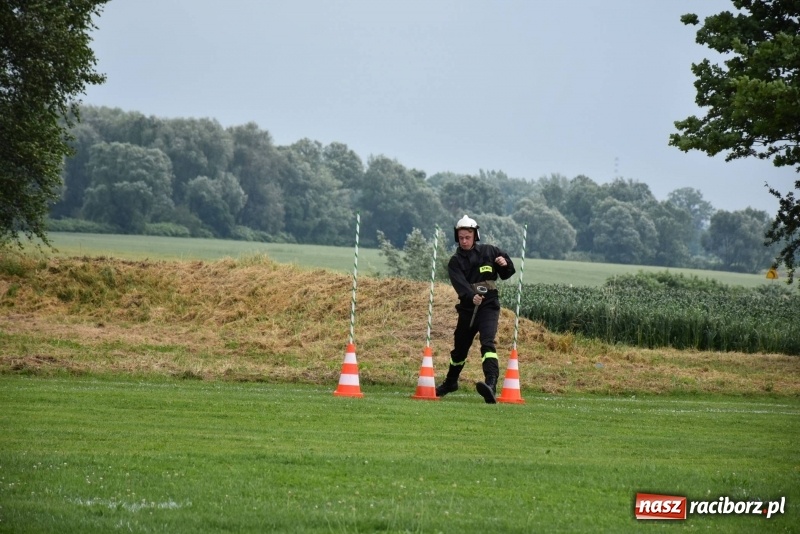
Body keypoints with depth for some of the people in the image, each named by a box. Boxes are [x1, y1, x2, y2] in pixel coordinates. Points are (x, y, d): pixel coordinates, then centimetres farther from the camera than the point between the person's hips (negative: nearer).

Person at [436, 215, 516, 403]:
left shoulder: (489, 252, 3)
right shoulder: (455, 262, 2)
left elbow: (506, 274, 12)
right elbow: (460, 284, -17)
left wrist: (505, 264, -11)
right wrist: (471, 297, -37)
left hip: (489, 306, -3)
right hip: (467, 308, 3)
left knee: (487, 343, -24)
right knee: (459, 348, 16)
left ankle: (491, 385, -40)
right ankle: (451, 382, 42)